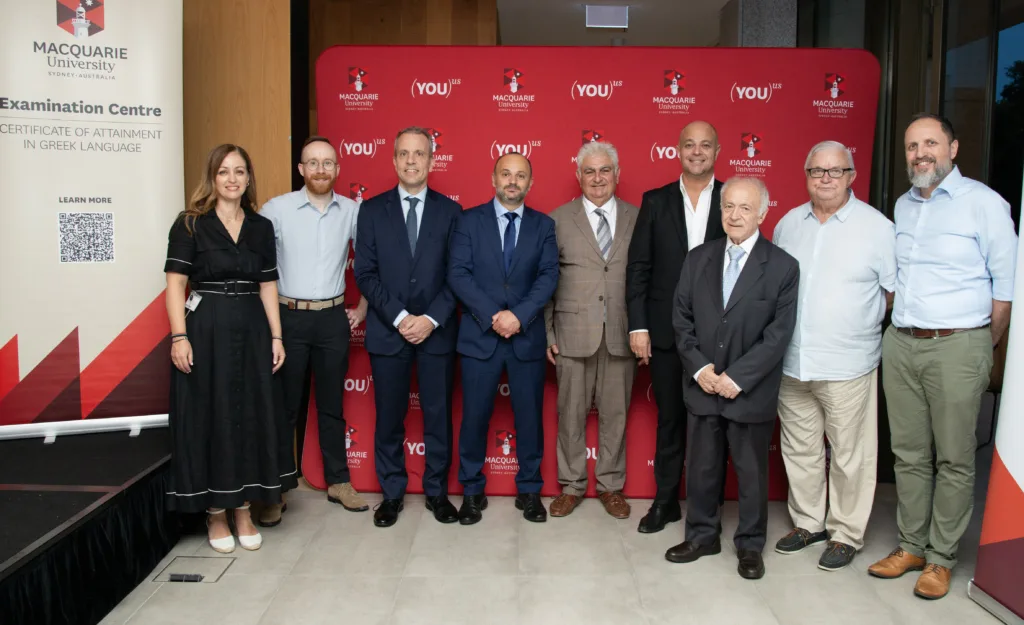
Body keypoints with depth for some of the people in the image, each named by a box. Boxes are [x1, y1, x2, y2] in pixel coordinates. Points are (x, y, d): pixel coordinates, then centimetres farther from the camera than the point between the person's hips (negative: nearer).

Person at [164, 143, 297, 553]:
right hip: (206, 330, -3)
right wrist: (179, 337, -15)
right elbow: (176, 283, -5)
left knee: (251, 417, 7)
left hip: (252, 333, 4)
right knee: (209, 418, 3)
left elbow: (268, 285, 11)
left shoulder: (262, 227, 10)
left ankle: (243, 511, 21)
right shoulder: (191, 224, -1)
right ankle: (215, 514, 17)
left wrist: (276, 336, 4)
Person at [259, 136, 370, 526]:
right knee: (284, 406, 6)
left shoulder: (352, 211, 2)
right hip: (289, 318, -2)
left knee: (332, 404, 13)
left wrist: (362, 308, 10)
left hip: (334, 318, 2)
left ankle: (338, 482, 25)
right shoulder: (276, 209, -5)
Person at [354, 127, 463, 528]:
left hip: (437, 330, 0)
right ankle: (391, 494, 22)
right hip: (388, 330, 0)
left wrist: (431, 319, -11)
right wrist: (399, 317, -11)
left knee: (439, 416, 7)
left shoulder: (450, 211, 5)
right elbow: (365, 273, -1)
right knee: (389, 418, 8)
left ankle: (437, 492, 22)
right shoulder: (372, 210, 5)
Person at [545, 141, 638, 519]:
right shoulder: (558, 219, 4)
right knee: (571, 413, 7)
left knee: (615, 413, 9)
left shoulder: (638, 219, 7)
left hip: (621, 335, 1)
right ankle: (571, 486, 22)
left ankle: (611, 486, 25)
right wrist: (547, 333, -1)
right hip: (573, 334, -1)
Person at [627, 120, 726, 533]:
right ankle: (665, 502, 26)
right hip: (666, 330, 1)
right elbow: (638, 268, 2)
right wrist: (637, 326, -4)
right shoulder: (656, 201, 5)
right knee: (670, 419, 12)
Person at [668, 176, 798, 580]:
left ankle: (750, 545, 28)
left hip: (751, 392, -3)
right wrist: (699, 367, -8)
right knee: (702, 467, 13)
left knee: (752, 470, 10)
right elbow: (681, 318, 4)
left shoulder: (783, 267, -6)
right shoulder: (698, 259, 4)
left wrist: (737, 377, -16)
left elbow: (780, 332, -10)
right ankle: (702, 535, 31)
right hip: (702, 386, 3)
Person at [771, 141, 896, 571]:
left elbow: (895, 290, -1)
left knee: (850, 455, 4)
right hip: (791, 362, 4)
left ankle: (846, 534, 21)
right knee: (799, 449, 14)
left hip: (848, 366, -4)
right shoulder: (788, 224, 8)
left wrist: (859, 323, -2)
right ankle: (808, 522, 31)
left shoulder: (876, 226, -5)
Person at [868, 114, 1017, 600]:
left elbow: (1006, 281, -4)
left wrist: (984, 347, -1)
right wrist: (895, 329, 10)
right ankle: (911, 545, 24)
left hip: (956, 345, -5)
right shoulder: (903, 205, 13)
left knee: (953, 459, 3)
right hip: (900, 343, 5)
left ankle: (941, 558, 15)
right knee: (909, 454, 11)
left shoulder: (984, 203, -4)